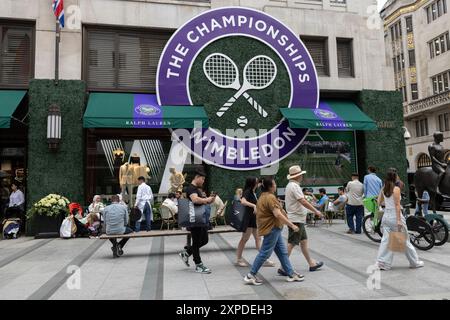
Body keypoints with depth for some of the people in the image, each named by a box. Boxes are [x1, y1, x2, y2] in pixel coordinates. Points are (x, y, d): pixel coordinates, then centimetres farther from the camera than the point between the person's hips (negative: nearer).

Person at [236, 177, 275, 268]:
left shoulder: (254, 193, 13)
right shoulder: (247, 192, -13)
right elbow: (243, 201, -32)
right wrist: (254, 205, -41)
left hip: (255, 218, 9)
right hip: (249, 218, -9)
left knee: (258, 239, 6)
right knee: (245, 239, 0)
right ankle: (239, 259, 11)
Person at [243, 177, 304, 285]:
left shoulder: (263, 196, 14)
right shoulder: (270, 197, -19)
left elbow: (259, 211, 23)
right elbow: (277, 214, -27)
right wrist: (292, 225, -25)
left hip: (274, 228, 11)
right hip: (272, 228, -11)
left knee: (282, 252, 13)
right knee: (265, 253, -3)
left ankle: (291, 274, 20)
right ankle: (251, 275, 5)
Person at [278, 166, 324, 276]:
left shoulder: (290, 185, 14)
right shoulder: (294, 186, -18)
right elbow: (303, 202, -24)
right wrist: (316, 211, -17)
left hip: (297, 219, 10)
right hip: (296, 219, -10)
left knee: (304, 240, 17)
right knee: (291, 244, -6)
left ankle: (311, 264, 27)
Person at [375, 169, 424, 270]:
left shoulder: (383, 189, 5)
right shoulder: (396, 189, -13)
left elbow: (379, 202, 11)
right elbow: (397, 205, -17)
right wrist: (399, 220, -18)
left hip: (386, 216, 6)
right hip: (395, 216, -6)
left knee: (386, 239, 7)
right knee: (405, 240, 8)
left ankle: (382, 263, 3)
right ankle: (415, 262, 24)